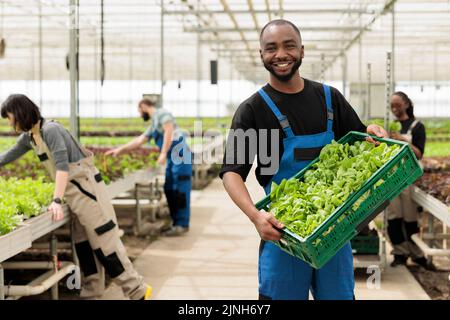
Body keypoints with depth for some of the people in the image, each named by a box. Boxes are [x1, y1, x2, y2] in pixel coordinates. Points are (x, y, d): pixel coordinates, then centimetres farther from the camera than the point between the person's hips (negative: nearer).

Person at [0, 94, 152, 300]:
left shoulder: (50, 129, -19)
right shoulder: (28, 137, 9)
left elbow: (62, 165, -26)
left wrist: (57, 201, -30)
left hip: (87, 189, -9)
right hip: (75, 194, 9)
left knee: (105, 242, -7)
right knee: (83, 245, 11)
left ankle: (137, 290, -1)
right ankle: (91, 294, 18)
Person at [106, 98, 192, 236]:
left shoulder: (161, 113, -1)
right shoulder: (153, 126, 25)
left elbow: (169, 131, -16)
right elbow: (139, 140, 30)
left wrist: (163, 153, -22)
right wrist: (120, 150, 31)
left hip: (180, 155, -9)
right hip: (172, 158, 9)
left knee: (180, 190, -8)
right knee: (169, 190, 8)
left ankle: (182, 224, -8)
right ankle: (177, 222, 12)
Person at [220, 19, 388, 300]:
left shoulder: (330, 98, 8)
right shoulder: (252, 110, -3)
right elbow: (232, 172, -10)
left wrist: (371, 132, -7)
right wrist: (255, 216, -28)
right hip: (282, 229, -3)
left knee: (339, 294, 12)